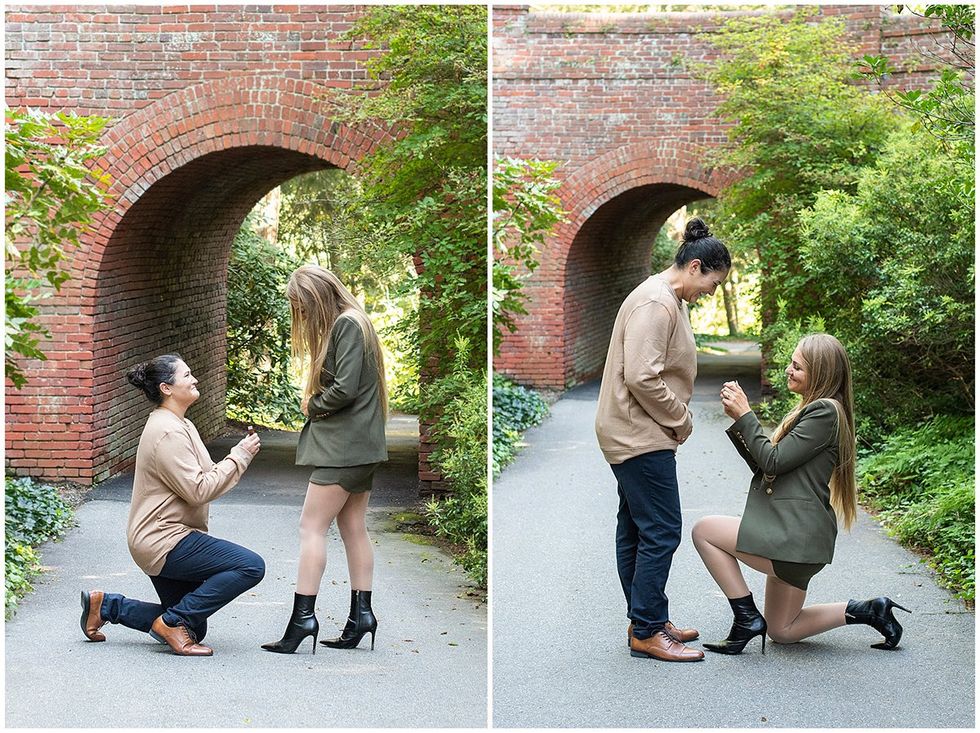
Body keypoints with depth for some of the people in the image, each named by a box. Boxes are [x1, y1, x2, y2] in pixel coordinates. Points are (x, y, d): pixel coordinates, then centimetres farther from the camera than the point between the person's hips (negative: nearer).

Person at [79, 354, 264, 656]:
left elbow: (199, 479, 16)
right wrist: (239, 456, -16)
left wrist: (239, 455, 3)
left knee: (193, 628, 15)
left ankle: (104, 605, 17)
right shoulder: (167, 432, -18)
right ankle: (173, 621, -13)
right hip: (164, 540, -11)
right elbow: (199, 490, -22)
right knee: (250, 566, -21)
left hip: (161, 540, 11)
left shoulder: (179, 425, 15)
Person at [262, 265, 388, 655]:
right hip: (360, 445, 10)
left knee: (312, 526, -9)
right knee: (353, 529, 10)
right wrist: (314, 402, 0)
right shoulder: (350, 323, 17)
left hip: (343, 445, -10)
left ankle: (302, 616, -10)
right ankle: (361, 613, 12)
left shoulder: (347, 324, -14)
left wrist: (312, 406, -4)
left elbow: (344, 388, -21)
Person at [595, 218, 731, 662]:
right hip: (641, 436, -11)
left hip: (633, 435, 11)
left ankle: (644, 622, 22)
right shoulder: (655, 304, -18)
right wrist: (680, 419, -14)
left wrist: (676, 418, 10)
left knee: (636, 530, 14)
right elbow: (642, 377, -26)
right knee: (661, 532, -8)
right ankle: (647, 633, -3)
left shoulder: (669, 301, 16)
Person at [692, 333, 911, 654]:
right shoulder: (811, 409, 18)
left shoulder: (824, 411, -13)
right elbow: (762, 465, 14)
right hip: (795, 537, 11)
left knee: (704, 530, -5)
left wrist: (745, 416, -10)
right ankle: (869, 611, 18)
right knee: (781, 632, 17)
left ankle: (747, 618, -4)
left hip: (795, 538, -11)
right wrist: (738, 419, 3)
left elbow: (773, 461, -17)